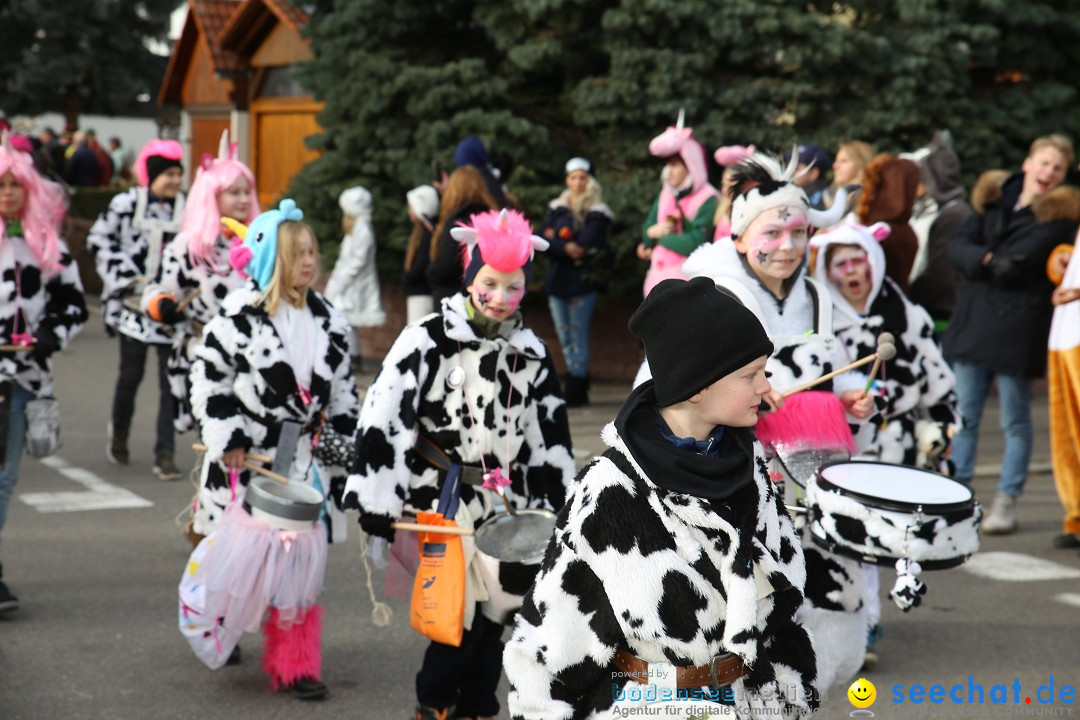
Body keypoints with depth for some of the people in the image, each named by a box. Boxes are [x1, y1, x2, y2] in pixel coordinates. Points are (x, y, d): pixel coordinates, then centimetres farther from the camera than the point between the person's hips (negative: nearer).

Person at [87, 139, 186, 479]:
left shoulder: (187, 208, 4)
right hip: (135, 306, -2)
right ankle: (119, 432, 35)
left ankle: (165, 454, 2)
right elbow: (99, 241, 1)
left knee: (171, 381, -3)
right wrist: (128, 279, -5)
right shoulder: (126, 204, -2)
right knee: (131, 375, 8)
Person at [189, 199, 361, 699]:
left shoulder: (328, 321, 7)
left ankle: (294, 663, 8)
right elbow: (209, 381, -6)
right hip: (245, 458, -3)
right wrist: (228, 440, -10)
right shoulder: (238, 316, -8)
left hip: (304, 460, 3)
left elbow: (343, 394, 13)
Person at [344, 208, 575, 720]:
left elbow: (550, 440, 13)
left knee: (491, 620, 10)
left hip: (504, 507, 5)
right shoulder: (428, 341, -10)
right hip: (442, 503, -5)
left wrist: (553, 514, 13)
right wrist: (379, 504, -14)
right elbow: (383, 420, -13)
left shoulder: (532, 355, 7)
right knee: (458, 618, -5)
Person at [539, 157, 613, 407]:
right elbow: (542, 238, 1)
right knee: (564, 336, 8)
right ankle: (578, 389, 16)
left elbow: (585, 244, -15)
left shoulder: (597, 213, -2)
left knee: (578, 334, -7)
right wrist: (565, 247, -15)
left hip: (583, 281, -6)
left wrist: (556, 240, -5)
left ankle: (575, 392, -4)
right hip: (558, 280, 6)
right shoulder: (557, 208, 13)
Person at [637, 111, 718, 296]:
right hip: (659, 277, 7)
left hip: (688, 279, -7)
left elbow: (696, 242, -19)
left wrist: (661, 238, -6)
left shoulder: (708, 200, -10)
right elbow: (648, 229, 12)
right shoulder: (665, 195, 12)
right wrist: (653, 232, -13)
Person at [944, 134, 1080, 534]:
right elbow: (958, 244, 2)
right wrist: (984, 259, -14)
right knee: (964, 416, 8)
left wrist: (989, 263, -1)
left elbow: (1014, 264, -16)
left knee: (1015, 421, 4)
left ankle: (1006, 502, 11)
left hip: (1018, 325, -5)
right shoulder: (994, 198, 11)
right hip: (974, 320, 5)